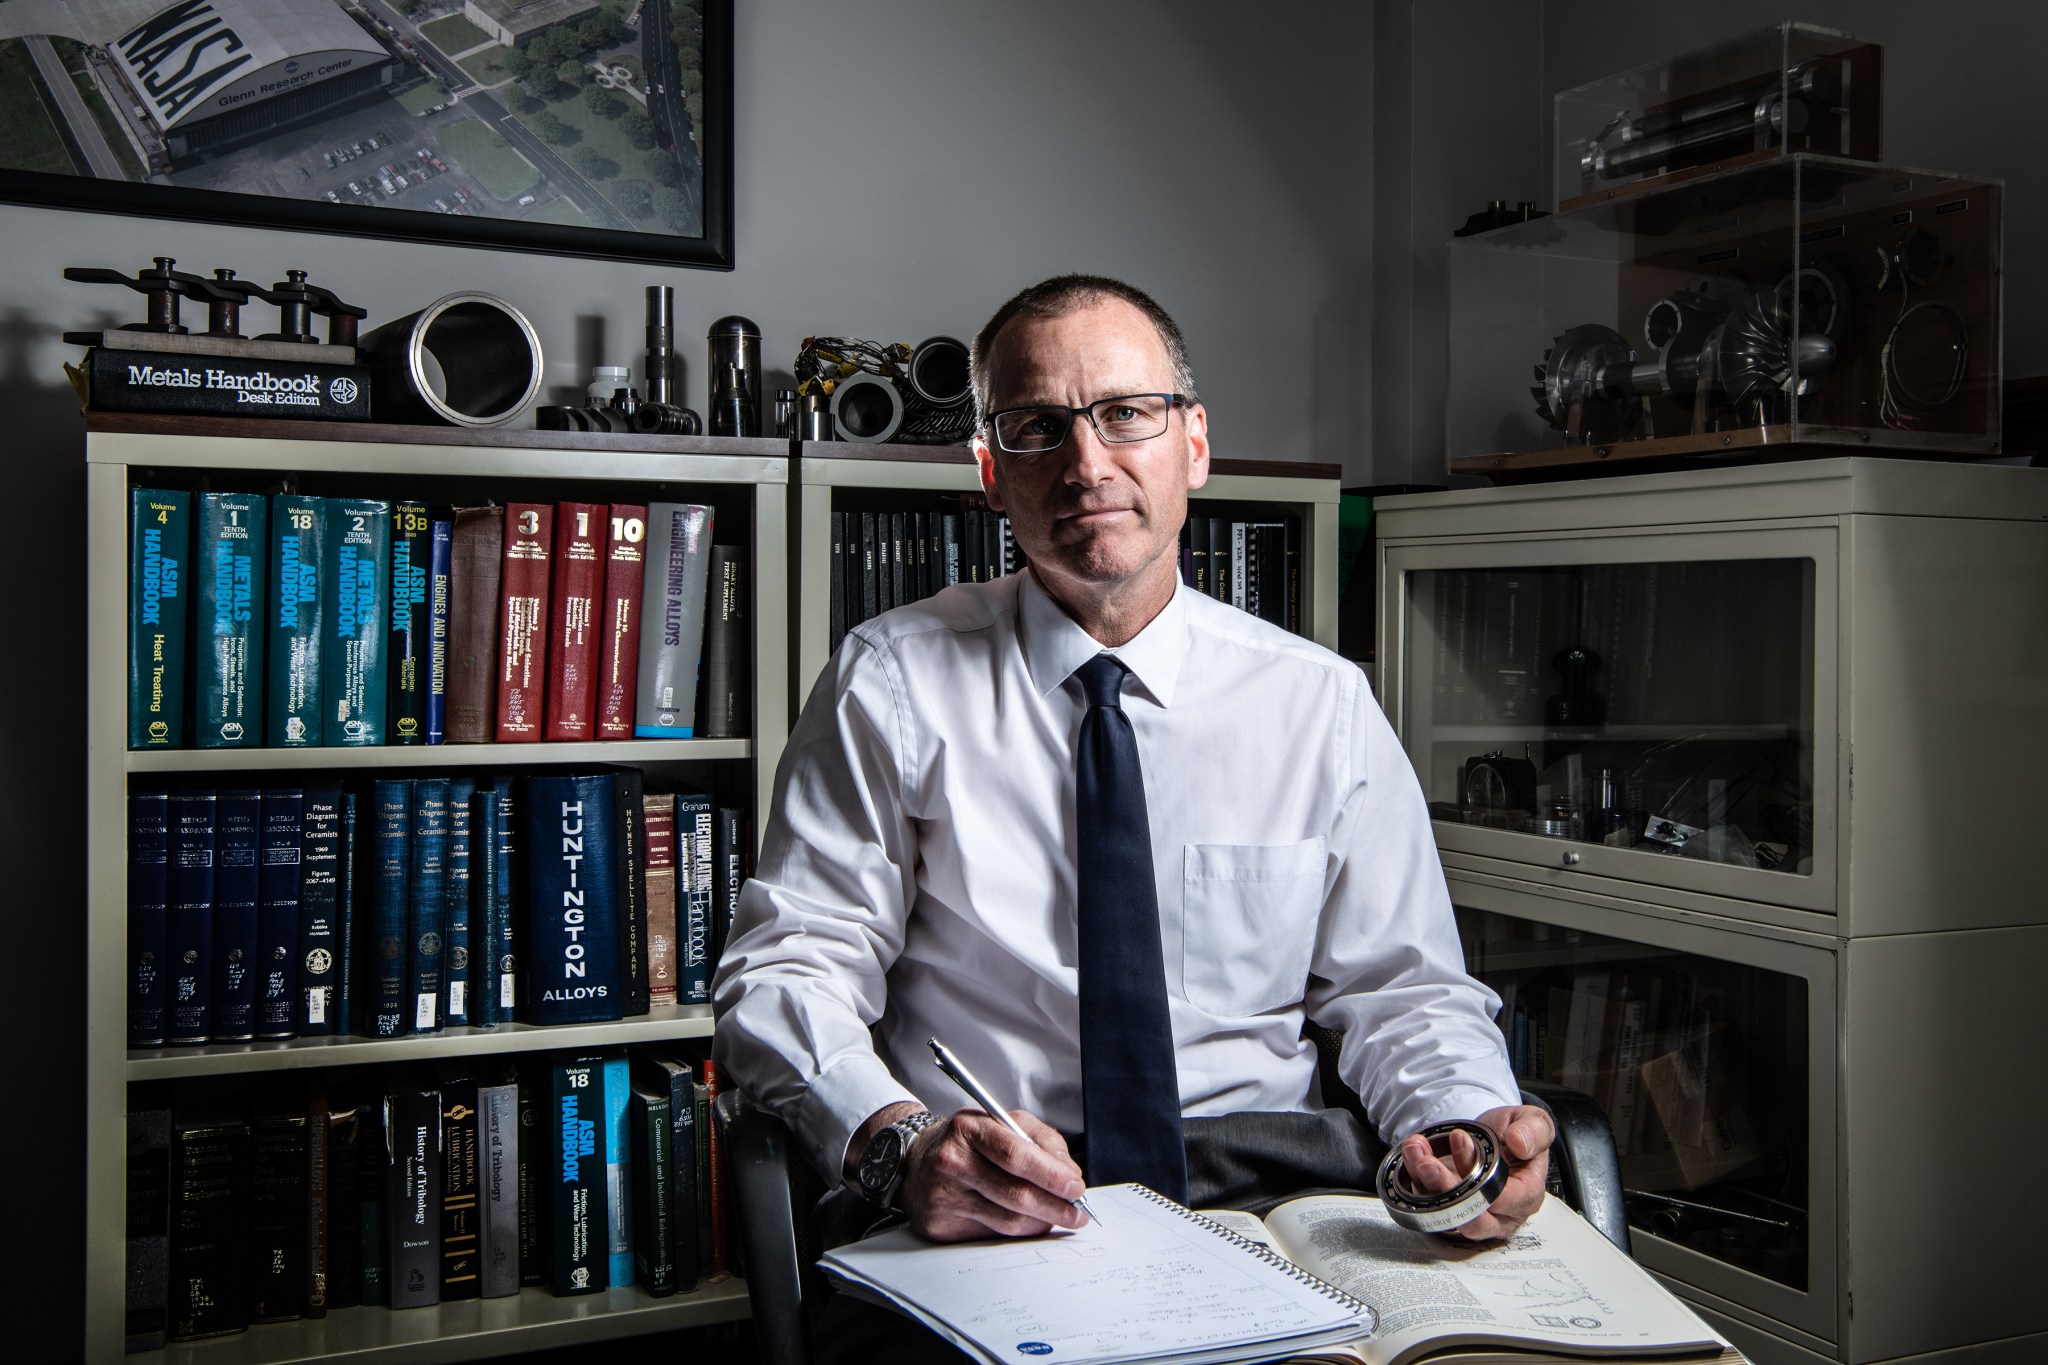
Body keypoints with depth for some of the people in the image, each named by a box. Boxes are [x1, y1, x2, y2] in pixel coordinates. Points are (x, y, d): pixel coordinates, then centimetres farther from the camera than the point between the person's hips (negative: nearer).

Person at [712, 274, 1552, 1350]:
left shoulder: (1324, 705, 11)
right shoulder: (893, 683, 5)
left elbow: (1400, 985, 12)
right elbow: (787, 967, -1)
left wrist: (1466, 1121, -11)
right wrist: (903, 1140, -22)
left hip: (1268, 1178, 3)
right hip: (976, 1209, -2)